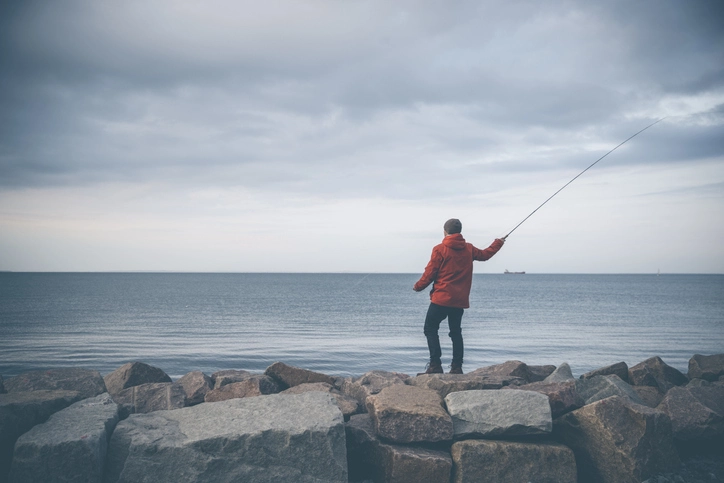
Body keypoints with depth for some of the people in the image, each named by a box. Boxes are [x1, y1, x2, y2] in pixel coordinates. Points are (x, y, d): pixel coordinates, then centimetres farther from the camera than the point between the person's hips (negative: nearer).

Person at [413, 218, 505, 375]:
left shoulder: (440, 249, -8)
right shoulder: (469, 249, 7)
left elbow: (430, 273, -8)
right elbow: (485, 254, 25)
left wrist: (418, 286, 8)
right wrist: (498, 243, 43)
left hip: (441, 298, -6)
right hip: (460, 300, 6)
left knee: (430, 328, 0)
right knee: (456, 332, 13)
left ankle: (435, 365, -11)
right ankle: (457, 367, 10)